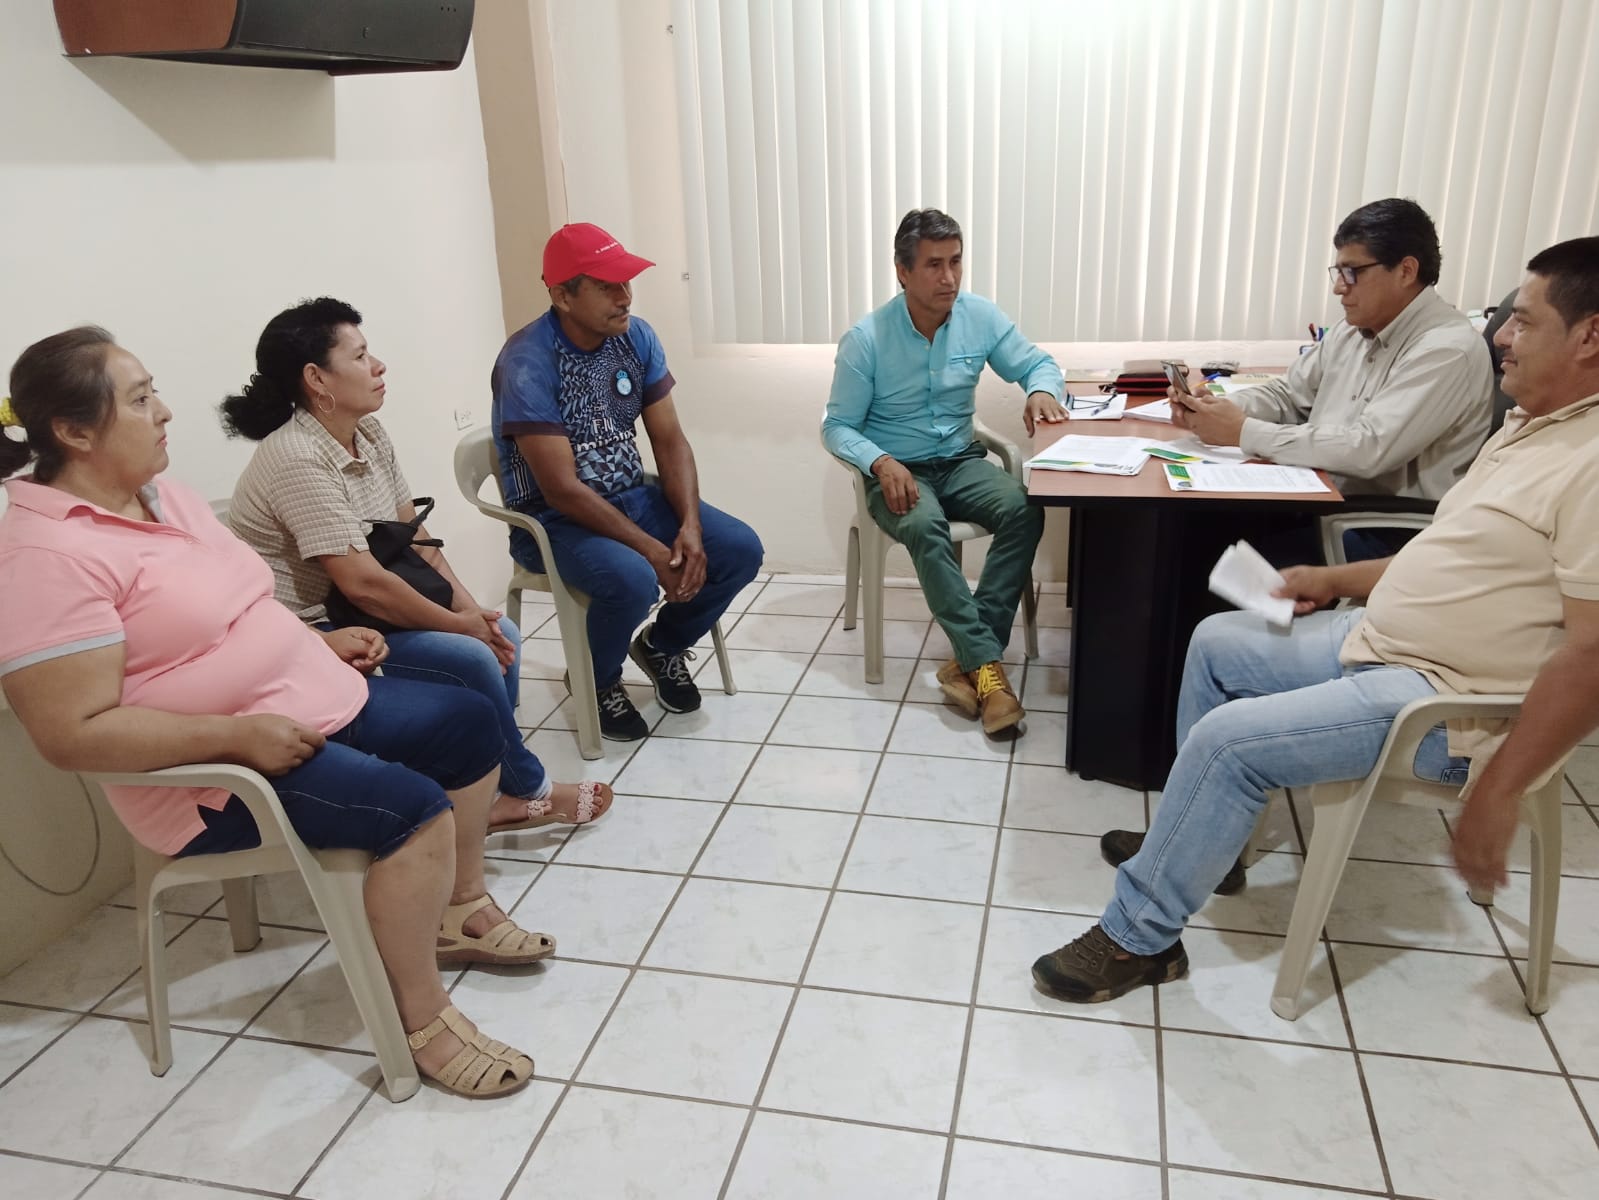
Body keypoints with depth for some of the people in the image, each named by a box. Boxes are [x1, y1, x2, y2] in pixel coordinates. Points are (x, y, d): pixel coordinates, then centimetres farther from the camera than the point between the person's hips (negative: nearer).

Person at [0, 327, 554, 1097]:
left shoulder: (157, 492, 7)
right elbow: (75, 735, -26)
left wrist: (319, 640, 5)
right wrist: (238, 735, -28)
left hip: (309, 704, 10)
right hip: (217, 776, -10)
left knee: (467, 722, 8)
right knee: (412, 807, -26)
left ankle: (460, 911, 22)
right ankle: (422, 1022, -8)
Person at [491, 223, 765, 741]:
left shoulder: (637, 336, -2)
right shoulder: (527, 361, -22)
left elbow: (670, 439, -1)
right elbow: (562, 488, -24)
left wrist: (690, 526, -17)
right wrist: (652, 549, -25)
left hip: (632, 495, 6)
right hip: (553, 518, -6)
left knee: (741, 548, -11)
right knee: (633, 578, -35)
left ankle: (663, 646, 16)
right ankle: (596, 680, 0)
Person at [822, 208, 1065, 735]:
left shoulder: (981, 316, -4)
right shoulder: (865, 339, -13)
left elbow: (1037, 363, 9)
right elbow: (837, 428, -8)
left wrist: (1041, 390, -17)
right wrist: (881, 462, -28)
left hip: (961, 461, 3)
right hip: (896, 472, -3)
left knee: (1024, 511, -27)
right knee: (923, 527, -37)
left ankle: (969, 662, -26)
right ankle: (987, 664, -33)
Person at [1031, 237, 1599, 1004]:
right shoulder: (1529, 426, 10)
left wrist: (1497, 794, -25)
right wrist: (1337, 580, 13)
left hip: (1449, 699, -10)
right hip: (1383, 638, 11)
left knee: (1229, 738, -23)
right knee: (1217, 643, 15)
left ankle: (1138, 935, -6)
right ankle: (1198, 839, 26)